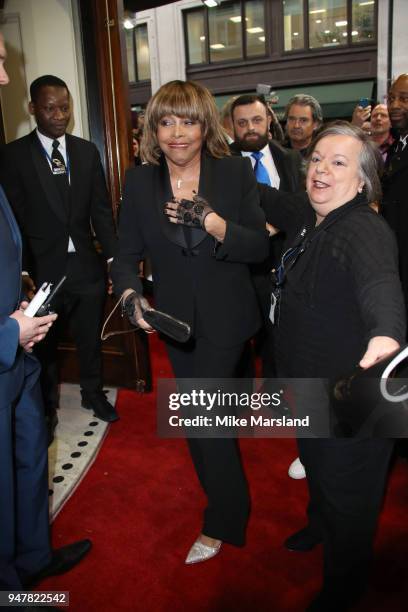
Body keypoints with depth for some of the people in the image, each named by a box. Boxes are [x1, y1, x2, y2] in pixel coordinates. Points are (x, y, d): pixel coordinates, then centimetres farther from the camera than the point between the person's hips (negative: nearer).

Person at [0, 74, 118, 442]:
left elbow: (101, 210, 5)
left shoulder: (87, 151, 5)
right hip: (43, 269, -2)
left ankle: (93, 393, 40)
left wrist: (114, 258, -2)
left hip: (86, 265, 3)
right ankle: (48, 406, 36)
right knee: (44, 344, 14)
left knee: (91, 338, 17)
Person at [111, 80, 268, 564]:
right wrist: (131, 294, -24)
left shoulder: (236, 171, -10)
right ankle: (226, 498, 46)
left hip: (225, 316, -3)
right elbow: (127, 255, -4)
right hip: (175, 318, 4)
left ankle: (220, 524, 19)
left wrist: (213, 222, -29)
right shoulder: (139, 182, -5)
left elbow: (259, 246, -13)